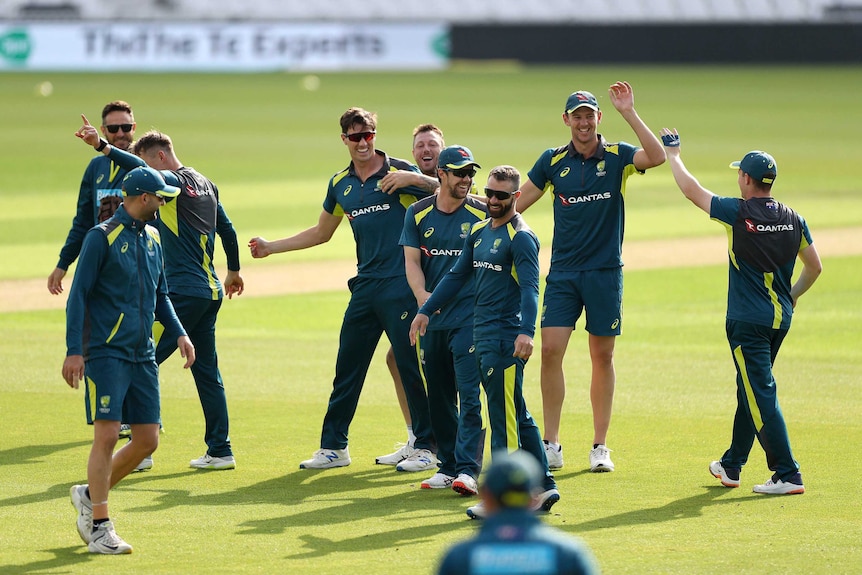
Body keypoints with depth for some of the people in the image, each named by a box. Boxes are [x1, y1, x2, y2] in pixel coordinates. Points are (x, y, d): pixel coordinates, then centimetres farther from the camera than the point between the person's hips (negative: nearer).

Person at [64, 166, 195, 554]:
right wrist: (74, 351, -16)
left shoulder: (152, 238, 14)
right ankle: (100, 528, -7)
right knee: (107, 435, -12)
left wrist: (179, 333, 10)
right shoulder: (102, 238, -8)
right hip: (106, 354, -7)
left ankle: (89, 496, 24)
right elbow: (78, 296, -9)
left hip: (143, 357, 7)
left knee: (147, 441, 4)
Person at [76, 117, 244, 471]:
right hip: (211, 291, 9)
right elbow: (227, 229, 24)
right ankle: (220, 451, 13)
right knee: (207, 371, 12)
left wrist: (103, 147, -39)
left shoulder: (175, 181, -10)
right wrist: (233, 270, 38)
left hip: (183, 292, -9)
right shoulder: (206, 184, 16)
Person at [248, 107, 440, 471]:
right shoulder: (341, 184, 14)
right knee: (347, 368, 7)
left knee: (411, 366, -4)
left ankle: (427, 447, 4)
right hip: (365, 287, 6)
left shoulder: (399, 172, -3)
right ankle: (333, 447, 15)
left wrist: (414, 179, -22)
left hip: (400, 286, -6)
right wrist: (271, 247, 26)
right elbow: (321, 233, 27)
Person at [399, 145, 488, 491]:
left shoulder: (483, 214, 1)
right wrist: (421, 293, -16)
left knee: (470, 394, -12)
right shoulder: (418, 214, 8)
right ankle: (447, 467, 18)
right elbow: (412, 260, 3)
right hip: (432, 319, 4)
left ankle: (468, 469, -17)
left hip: (471, 316, -4)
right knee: (438, 396, 9)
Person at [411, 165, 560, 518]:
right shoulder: (479, 232, 16)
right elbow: (457, 275, 24)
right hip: (481, 335, 9)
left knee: (504, 416, -6)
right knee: (517, 416, 12)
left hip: (506, 339, -9)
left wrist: (526, 332, -35)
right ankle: (543, 486, 18)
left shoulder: (520, 237, -10)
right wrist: (426, 311, 19)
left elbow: (530, 287, -22)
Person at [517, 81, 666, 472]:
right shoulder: (553, 161, 4)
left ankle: (600, 447, 12)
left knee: (603, 356, 5)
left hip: (605, 271, -1)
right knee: (550, 351, -8)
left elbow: (656, 157, -22)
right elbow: (517, 202, 12)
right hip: (562, 273, 1)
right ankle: (551, 444, -1)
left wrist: (629, 113, -27)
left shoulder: (617, 157, -2)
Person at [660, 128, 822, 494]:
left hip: (748, 322, -7)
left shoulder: (739, 213, -13)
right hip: (781, 319, 7)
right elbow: (814, 266, 10)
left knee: (761, 395, -7)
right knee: (750, 389, 20)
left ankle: (788, 475, -14)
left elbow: (691, 190, -3)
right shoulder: (793, 219, 2)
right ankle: (732, 466, 32)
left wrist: (672, 154, 12)